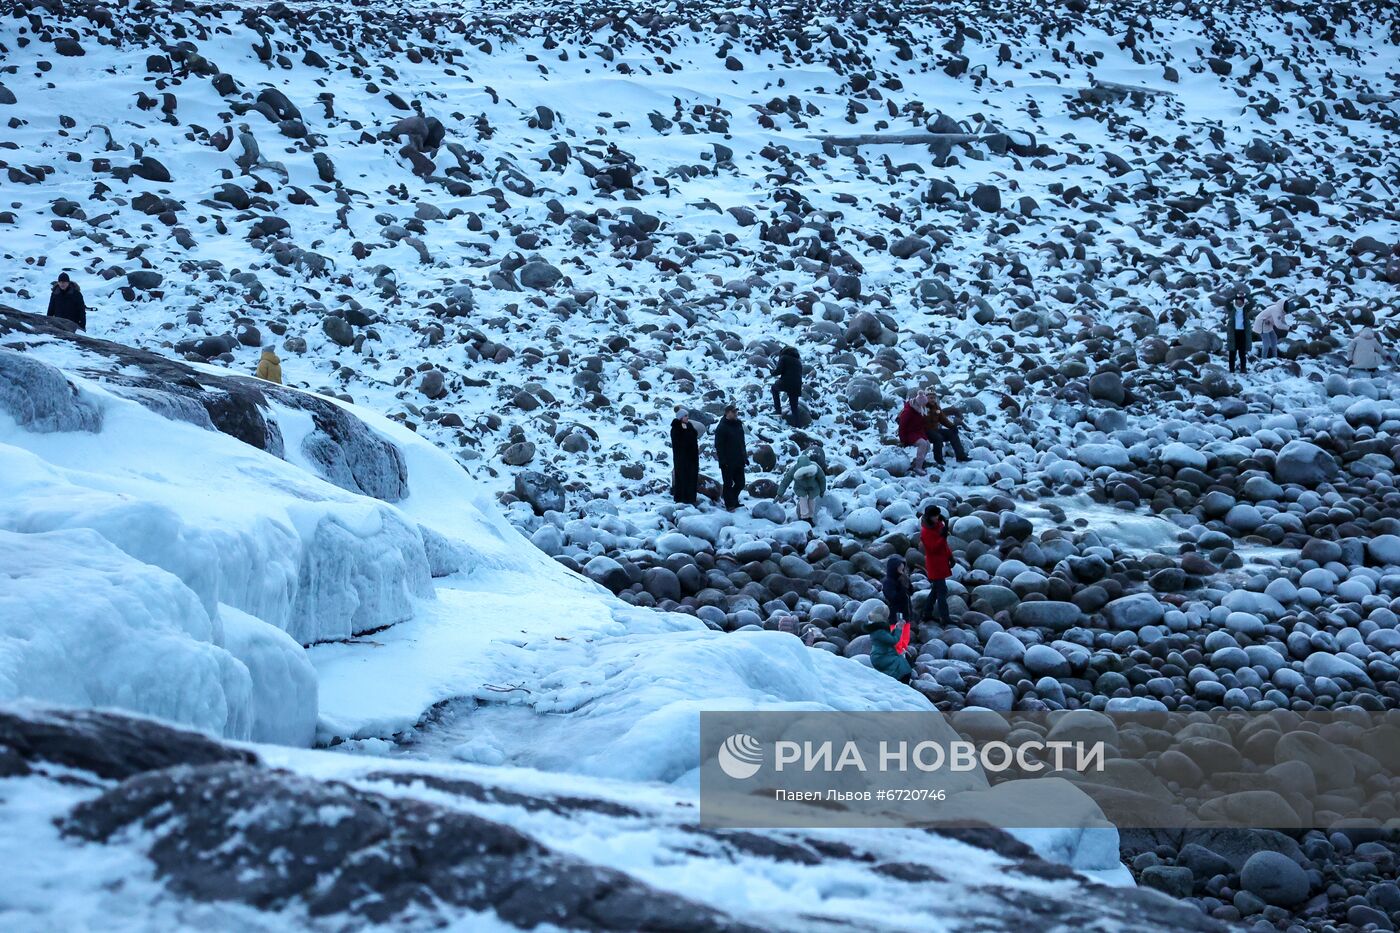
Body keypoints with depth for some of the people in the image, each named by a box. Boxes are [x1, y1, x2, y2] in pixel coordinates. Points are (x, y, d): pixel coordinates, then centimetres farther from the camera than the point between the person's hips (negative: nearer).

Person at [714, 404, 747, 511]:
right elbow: (719, 446, -15)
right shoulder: (722, 428, -12)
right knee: (728, 484, 1)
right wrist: (723, 461, -20)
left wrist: (745, 456, 17)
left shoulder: (738, 425, 12)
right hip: (728, 462, -7)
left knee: (740, 484, 12)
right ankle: (730, 504, 9)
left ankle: (733, 501, 29)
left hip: (739, 461, 7)